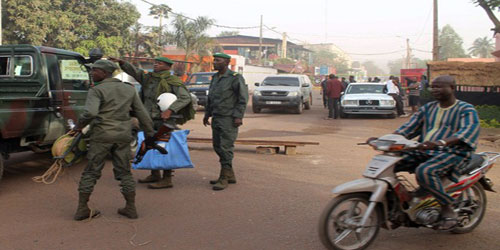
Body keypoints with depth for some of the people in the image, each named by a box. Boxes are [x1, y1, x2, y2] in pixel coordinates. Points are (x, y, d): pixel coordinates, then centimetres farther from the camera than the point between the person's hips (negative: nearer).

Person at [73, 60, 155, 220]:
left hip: (101, 136, -4)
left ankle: (82, 209, 10)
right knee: (124, 172, 13)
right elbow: (142, 114, 10)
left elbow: (90, 113, -23)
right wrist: (149, 134, 18)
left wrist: (79, 126, -6)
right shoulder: (129, 89, 9)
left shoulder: (97, 90, -6)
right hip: (123, 135, 4)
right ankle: (131, 208, 12)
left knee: (91, 172, 8)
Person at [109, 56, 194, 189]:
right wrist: (121, 62, -15)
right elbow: (134, 71, 2)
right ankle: (155, 175, 29)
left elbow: (185, 97, -17)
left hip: (165, 120, -7)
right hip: (150, 120, 7)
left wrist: (170, 110, -25)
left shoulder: (173, 81, -9)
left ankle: (167, 179, 0)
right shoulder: (148, 78, 11)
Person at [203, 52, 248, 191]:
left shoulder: (235, 78, -10)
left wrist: (238, 116, -17)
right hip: (216, 118, 8)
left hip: (229, 119, -8)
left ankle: (224, 178, 0)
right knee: (217, 146, 10)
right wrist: (207, 114, 19)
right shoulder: (215, 77, 14)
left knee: (226, 148, -8)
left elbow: (243, 98, -12)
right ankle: (230, 175, 21)